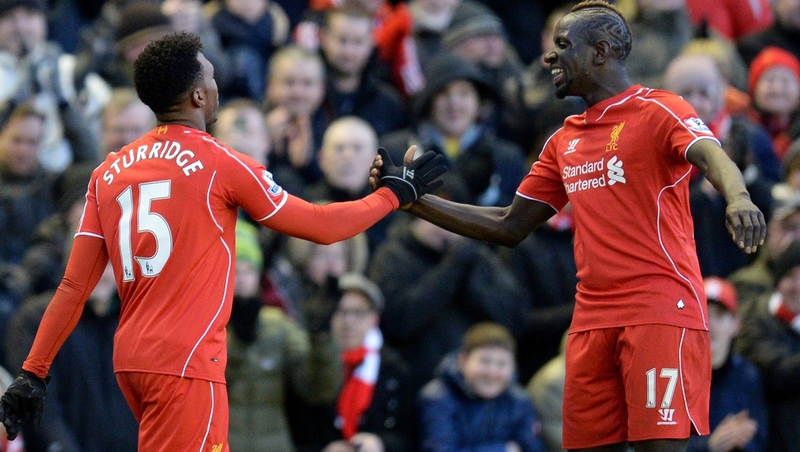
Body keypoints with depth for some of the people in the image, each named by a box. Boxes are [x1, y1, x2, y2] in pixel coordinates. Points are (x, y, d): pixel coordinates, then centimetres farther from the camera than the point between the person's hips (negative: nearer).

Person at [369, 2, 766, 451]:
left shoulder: (658, 112, -3)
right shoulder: (564, 143, 20)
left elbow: (711, 156, -23)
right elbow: (509, 227, 25)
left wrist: (738, 198, -47)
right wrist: (413, 199, 19)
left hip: (660, 310, -7)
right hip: (592, 320, 7)